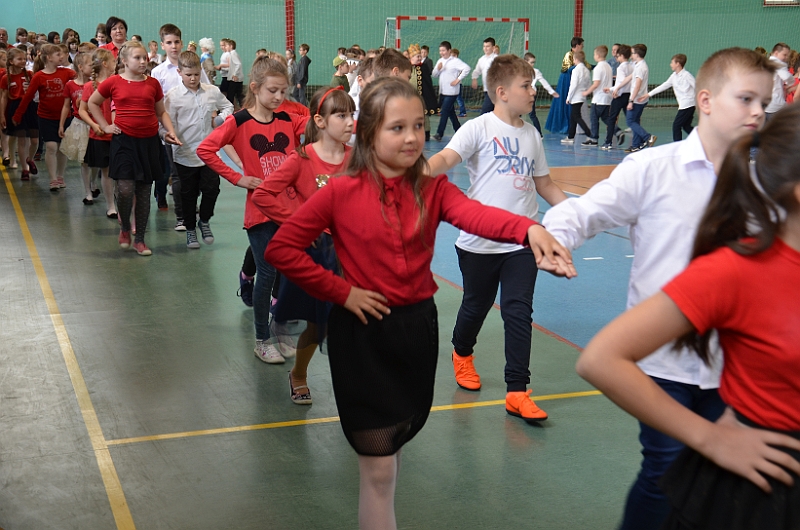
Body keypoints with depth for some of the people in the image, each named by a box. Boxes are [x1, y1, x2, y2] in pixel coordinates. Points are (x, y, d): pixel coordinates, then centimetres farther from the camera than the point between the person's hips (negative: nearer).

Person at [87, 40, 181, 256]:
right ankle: (125, 227, 17)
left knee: (144, 192, 6)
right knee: (125, 189, -12)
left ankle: (139, 239, 17)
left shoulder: (153, 84, 6)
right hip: (124, 141, -2)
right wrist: (105, 126, 6)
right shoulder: (113, 82, 0)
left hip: (149, 142, 2)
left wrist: (171, 131, -1)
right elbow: (92, 103, 13)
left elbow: (162, 112, 15)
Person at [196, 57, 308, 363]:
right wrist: (236, 178, -11)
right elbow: (205, 150, -12)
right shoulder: (239, 122, -6)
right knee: (267, 274, 1)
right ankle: (262, 341, 16)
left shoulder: (289, 120, 6)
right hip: (260, 209, -4)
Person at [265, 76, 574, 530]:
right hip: (362, 329, -4)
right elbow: (282, 248, -8)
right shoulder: (342, 192, -10)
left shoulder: (433, 189, -3)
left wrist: (528, 229, -44)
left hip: (417, 326, 4)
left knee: (398, 439, 21)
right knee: (379, 466, -1)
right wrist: (339, 290, -14)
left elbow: (475, 214, -24)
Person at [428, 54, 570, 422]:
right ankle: (462, 354, 45)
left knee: (519, 313, -3)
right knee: (476, 306, 14)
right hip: (479, 241, -3)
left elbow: (544, 185, 19)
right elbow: (447, 158, -23)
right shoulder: (479, 128, -6)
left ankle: (517, 392, 1)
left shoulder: (531, 135, 10)